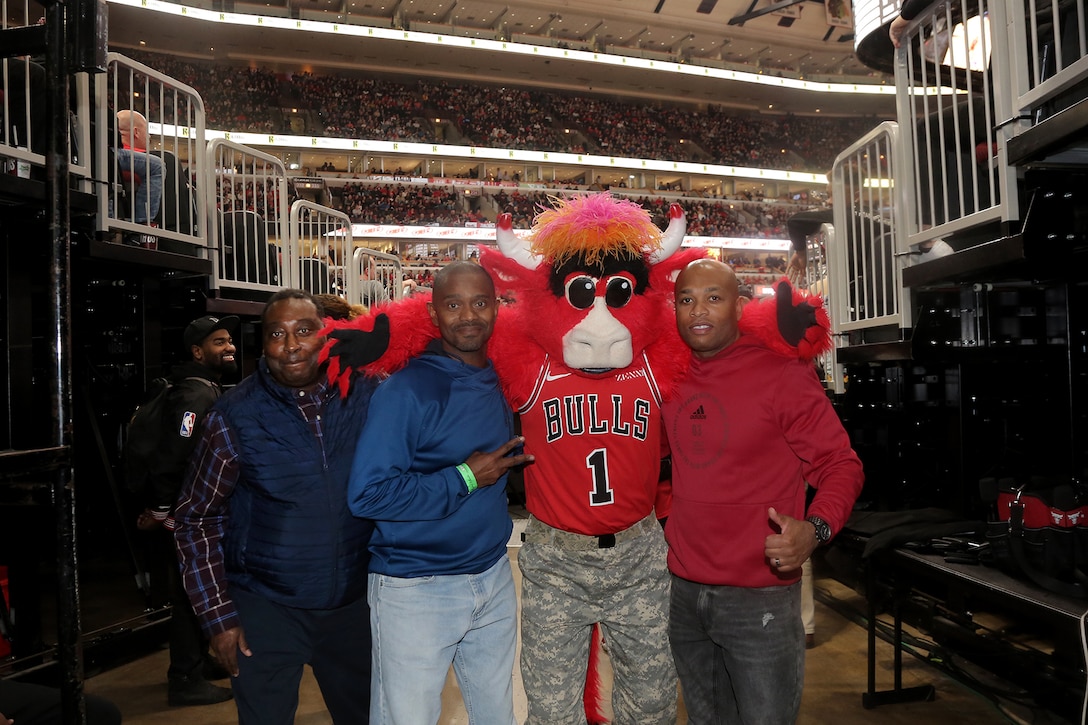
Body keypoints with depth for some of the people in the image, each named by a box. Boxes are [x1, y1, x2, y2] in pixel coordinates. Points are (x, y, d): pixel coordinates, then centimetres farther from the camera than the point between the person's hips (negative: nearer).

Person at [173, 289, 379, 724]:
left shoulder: (367, 396, -5)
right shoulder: (234, 416, -9)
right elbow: (197, 518, -3)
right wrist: (217, 617, -6)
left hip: (353, 603, 3)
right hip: (266, 608, -2)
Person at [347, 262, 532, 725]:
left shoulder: (504, 383, 3)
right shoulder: (407, 388, -16)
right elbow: (367, 495, -22)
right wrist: (464, 479, -20)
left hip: (494, 579, 6)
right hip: (416, 591, -6)